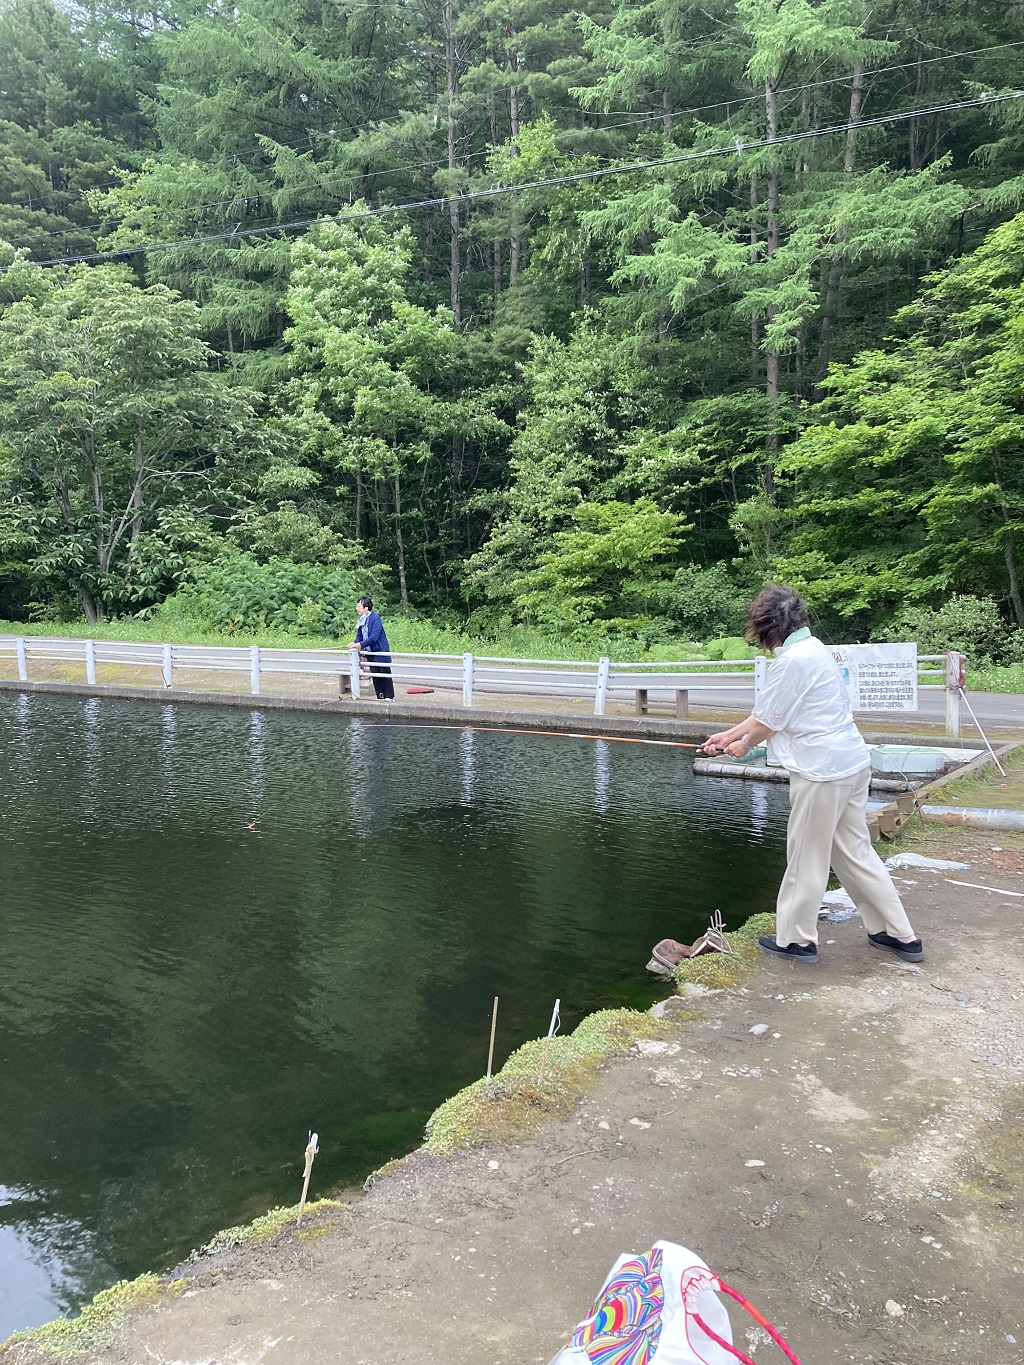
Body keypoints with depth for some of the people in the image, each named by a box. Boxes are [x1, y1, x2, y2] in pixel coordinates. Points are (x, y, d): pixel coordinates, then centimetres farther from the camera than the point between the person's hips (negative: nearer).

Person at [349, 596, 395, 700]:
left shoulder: (375, 618, -18)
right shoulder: (361, 620, 6)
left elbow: (374, 637, -25)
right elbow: (359, 636, 10)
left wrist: (361, 644, -26)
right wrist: (354, 643, -12)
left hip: (381, 650, -8)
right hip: (371, 652, 8)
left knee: (385, 674, -2)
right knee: (375, 674, 9)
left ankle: (389, 696, 5)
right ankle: (380, 696, 16)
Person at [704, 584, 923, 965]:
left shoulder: (793, 660, -17)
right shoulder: (813, 648, 13)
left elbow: (765, 722, -8)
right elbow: (770, 712, 20)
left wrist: (743, 745, 11)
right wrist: (728, 734, 25)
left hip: (821, 771, -9)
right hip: (852, 763, 9)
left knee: (807, 859, 5)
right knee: (854, 850, 17)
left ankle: (796, 938, 18)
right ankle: (899, 934, 23)